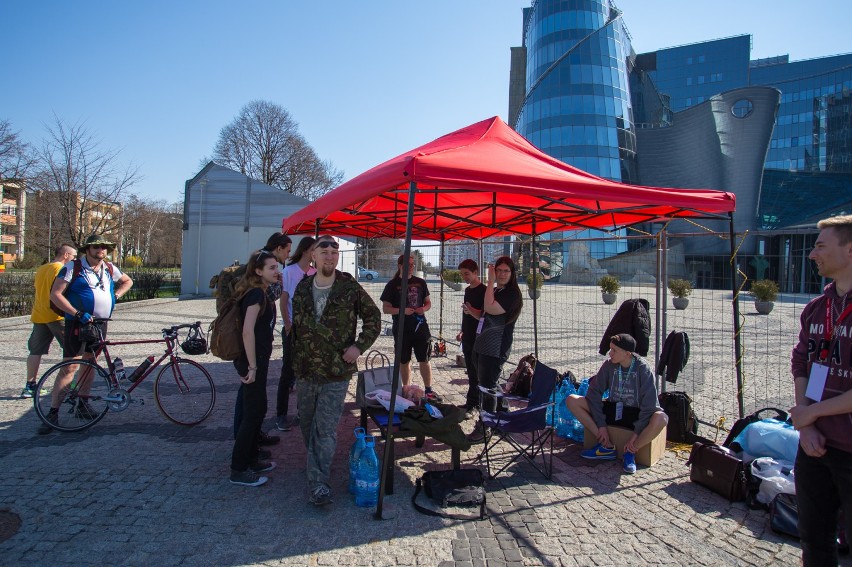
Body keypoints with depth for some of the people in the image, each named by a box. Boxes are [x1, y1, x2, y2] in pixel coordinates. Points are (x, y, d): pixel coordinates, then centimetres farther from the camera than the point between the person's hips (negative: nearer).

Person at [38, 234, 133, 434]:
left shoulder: (109, 269, 9)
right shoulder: (73, 267, -7)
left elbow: (128, 281, 28)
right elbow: (55, 294, -12)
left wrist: (116, 295, 9)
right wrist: (78, 313, -20)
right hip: (78, 323, -6)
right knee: (69, 367, -10)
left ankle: (82, 403, 27)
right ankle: (53, 413, -4)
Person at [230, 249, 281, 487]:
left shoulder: (260, 292, 11)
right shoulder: (256, 293, -18)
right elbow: (248, 331, -25)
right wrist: (252, 366, -22)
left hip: (258, 358, 10)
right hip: (253, 360, -10)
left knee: (257, 410, 18)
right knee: (253, 413, -1)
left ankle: (252, 460, 31)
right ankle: (238, 470, 11)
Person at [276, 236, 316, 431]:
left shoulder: (315, 273, 4)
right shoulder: (290, 271, -6)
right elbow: (283, 301, -5)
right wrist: (288, 327, -8)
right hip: (293, 329, -4)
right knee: (288, 372, 2)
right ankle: (281, 416, 13)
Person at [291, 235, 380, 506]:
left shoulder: (350, 288, -8)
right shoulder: (302, 288, 4)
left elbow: (373, 317, 2)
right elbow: (296, 327, 15)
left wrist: (359, 346, -9)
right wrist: (296, 364, 15)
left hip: (336, 373, -4)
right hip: (305, 371, 5)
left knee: (326, 428, -3)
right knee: (306, 422, 18)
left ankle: (319, 482, 6)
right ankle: (315, 463, 42)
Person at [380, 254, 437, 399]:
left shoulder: (420, 282, 7)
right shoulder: (393, 284, -3)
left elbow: (428, 302, 15)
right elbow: (385, 308, -4)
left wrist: (424, 308, -9)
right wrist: (402, 310, -19)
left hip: (420, 327, 2)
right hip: (402, 330, -2)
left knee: (424, 360, 5)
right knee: (404, 361, 9)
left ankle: (428, 389, 16)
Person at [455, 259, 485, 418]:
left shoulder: (483, 291, -14)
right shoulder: (468, 290, 12)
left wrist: (471, 311, -35)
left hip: (478, 339, -8)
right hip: (467, 338, 8)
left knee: (475, 375, -3)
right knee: (471, 373, 14)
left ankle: (470, 405, 2)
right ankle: (475, 401, 24)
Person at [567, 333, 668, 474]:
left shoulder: (643, 369, -17)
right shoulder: (609, 364, -9)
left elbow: (649, 406, -19)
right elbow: (594, 392, -7)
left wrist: (636, 434, -23)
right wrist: (601, 425, -13)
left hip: (635, 414, -4)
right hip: (612, 409, 4)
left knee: (661, 418, -38)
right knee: (572, 400, -15)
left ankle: (631, 452, -11)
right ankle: (607, 446, -11)